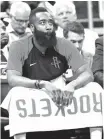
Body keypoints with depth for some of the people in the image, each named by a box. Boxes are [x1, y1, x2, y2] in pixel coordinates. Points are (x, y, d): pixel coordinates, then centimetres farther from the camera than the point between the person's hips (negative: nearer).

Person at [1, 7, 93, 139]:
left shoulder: (64, 45, -5)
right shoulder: (18, 47, -9)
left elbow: (87, 74, -10)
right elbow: (12, 79, -22)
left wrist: (71, 85, -34)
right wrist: (43, 84, -38)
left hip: (61, 102, 3)